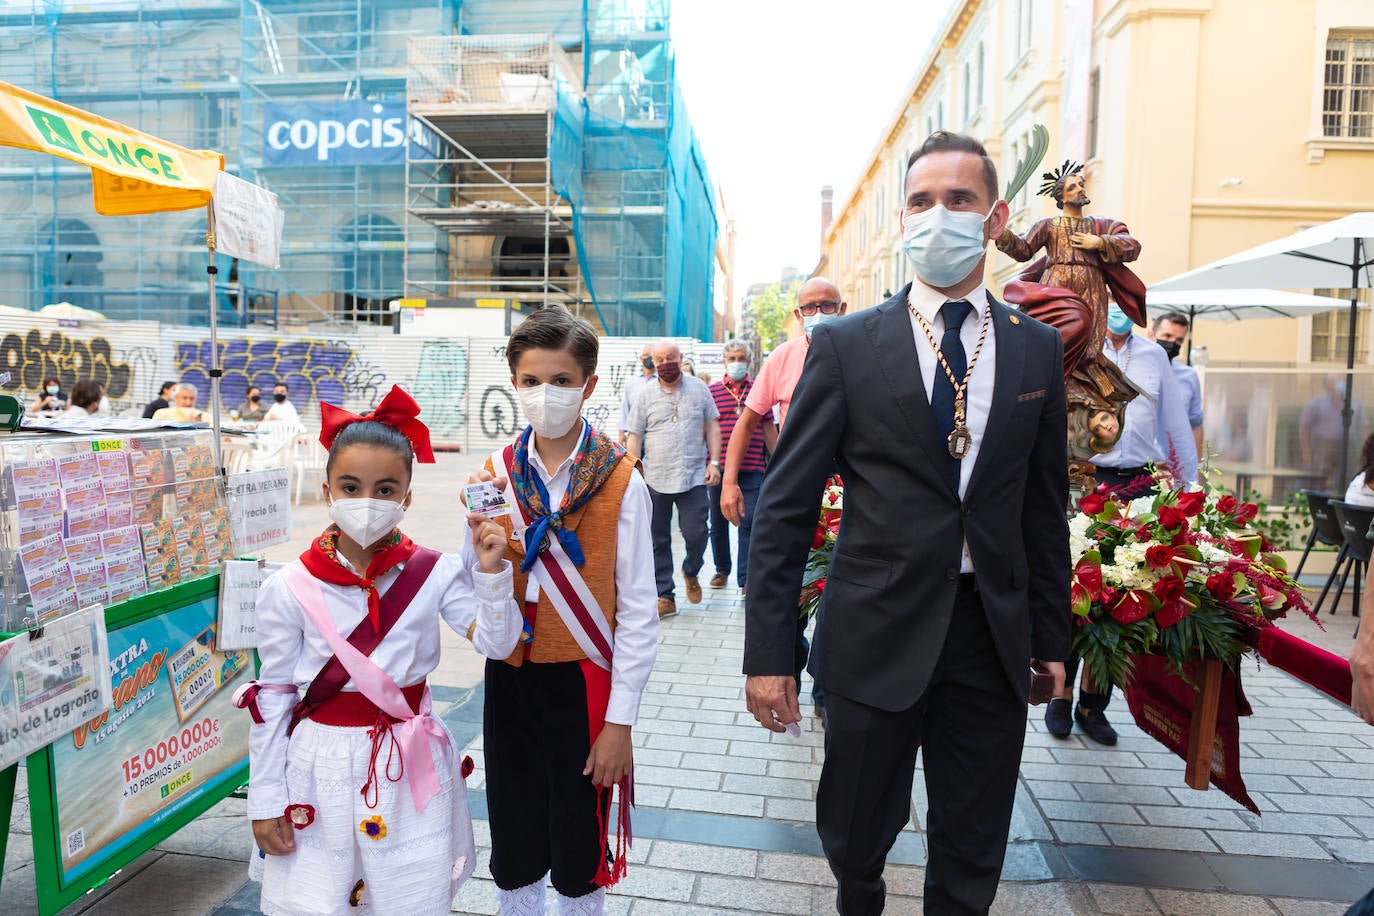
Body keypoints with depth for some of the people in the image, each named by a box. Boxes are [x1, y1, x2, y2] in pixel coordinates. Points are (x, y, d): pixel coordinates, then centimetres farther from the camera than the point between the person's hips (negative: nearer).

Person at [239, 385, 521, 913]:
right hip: (321, 767, 0)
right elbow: (273, 697, -1)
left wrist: (491, 574, -24)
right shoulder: (289, 590, -8)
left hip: (410, 770, 1)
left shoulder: (434, 573, -7)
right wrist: (265, 801, 3)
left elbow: (495, 642, -10)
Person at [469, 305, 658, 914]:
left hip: (584, 682, -3)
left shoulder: (619, 482, -11)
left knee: (580, 858, 12)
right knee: (514, 853, 17)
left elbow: (638, 611, -10)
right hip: (510, 680, 3)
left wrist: (619, 721, -10)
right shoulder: (496, 475, 0)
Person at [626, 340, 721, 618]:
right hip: (655, 480, 1)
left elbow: (712, 427, 10)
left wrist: (714, 462, 1)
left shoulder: (699, 388, 7)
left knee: (696, 534, -4)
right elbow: (634, 437, 6)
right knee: (659, 541, 5)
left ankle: (690, 572, 28)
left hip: (693, 478, 0)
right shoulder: (646, 394, 5)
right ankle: (665, 597, 15)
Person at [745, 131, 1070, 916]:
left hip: (994, 640, 2)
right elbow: (785, 507, -7)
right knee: (855, 836, 17)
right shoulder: (846, 345, -5)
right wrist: (769, 650, -10)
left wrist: (1051, 637, 10)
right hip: (877, 636, -2)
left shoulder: (1038, 349, 5)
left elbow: (1044, 506, 10)